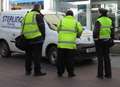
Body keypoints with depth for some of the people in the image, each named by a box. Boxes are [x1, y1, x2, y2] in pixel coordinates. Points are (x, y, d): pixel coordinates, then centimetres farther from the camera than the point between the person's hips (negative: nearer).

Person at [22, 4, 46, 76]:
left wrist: (23, 36, 24)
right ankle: (37, 71, -2)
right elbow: (42, 27, -8)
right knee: (37, 56, -3)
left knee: (28, 55, 15)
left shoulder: (26, 15, 17)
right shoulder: (38, 15, -4)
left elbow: (23, 27, 19)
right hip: (36, 38, -7)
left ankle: (28, 70, 21)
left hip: (28, 39, 7)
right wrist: (43, 36, 2)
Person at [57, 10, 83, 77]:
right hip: (71, 44, 0)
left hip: (61, 44, 1)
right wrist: (77, 35, 28)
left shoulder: (61, 21, 7)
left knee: (61, 59, 9)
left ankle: (60, 73, 16)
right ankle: (70, 73, 10)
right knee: (70, 60, 6)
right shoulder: (75, 22, 7)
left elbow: (58, 29, 11)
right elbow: (80, 31, 8)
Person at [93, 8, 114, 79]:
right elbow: (112, 31, 10)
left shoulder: (99, 21, -10)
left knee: (100, 58, 0)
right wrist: (111, 40, 16)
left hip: (100, 41, -5)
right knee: (107, 57, 11)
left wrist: (95, 38, -7)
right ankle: (108, 74, 14)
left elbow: (96, 31, -17)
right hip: (107, 41, 5)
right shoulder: (110, 21, 8)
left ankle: (100, 74, 3)